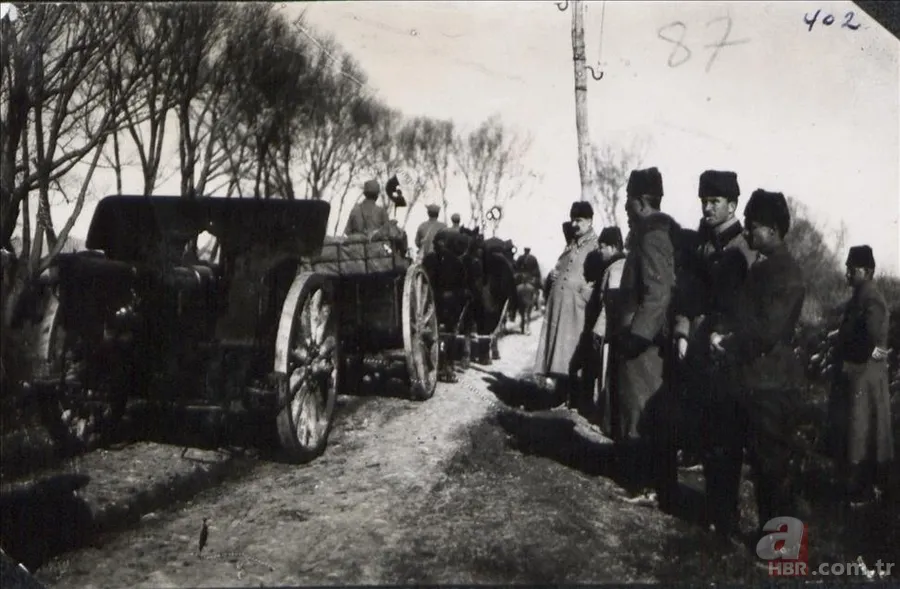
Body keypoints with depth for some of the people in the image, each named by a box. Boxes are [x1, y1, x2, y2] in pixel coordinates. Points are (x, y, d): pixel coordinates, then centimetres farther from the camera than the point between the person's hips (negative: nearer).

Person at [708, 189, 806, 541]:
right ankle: (724, 524, 32)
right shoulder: (761, 267, 16)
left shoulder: (785, 272, -15)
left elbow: (767, 331, -22)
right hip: (745, 378, 10)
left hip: (769, 383, -10)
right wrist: (721, 336, 1)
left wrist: (727, 342, -10)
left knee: (770, 465, -1)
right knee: (727, 454, 18)